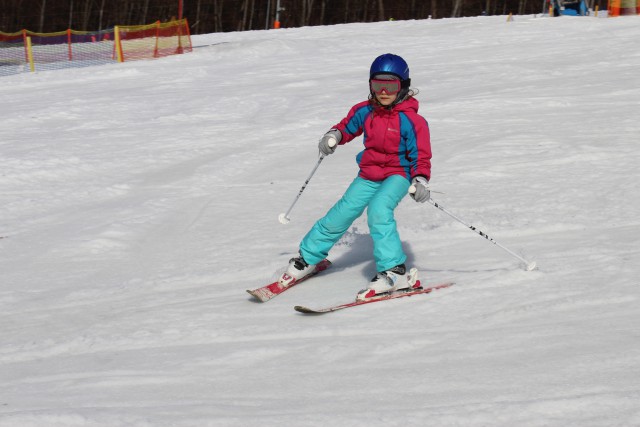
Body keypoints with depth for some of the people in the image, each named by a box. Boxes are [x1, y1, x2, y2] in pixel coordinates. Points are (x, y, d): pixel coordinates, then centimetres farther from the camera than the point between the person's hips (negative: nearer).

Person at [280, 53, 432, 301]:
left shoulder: (411, 120, -16)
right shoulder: (364, 111, -2)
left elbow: (421, 156, -15)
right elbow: (348, 127, 17)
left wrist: (421, 180, -31)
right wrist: (334, 136, -4)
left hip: (397, 175, -5)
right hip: (368, 175, 5)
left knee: (378, 210, -32)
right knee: (339, 216, 6)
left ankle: (394, 272, -33)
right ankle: (308, 258, 28)